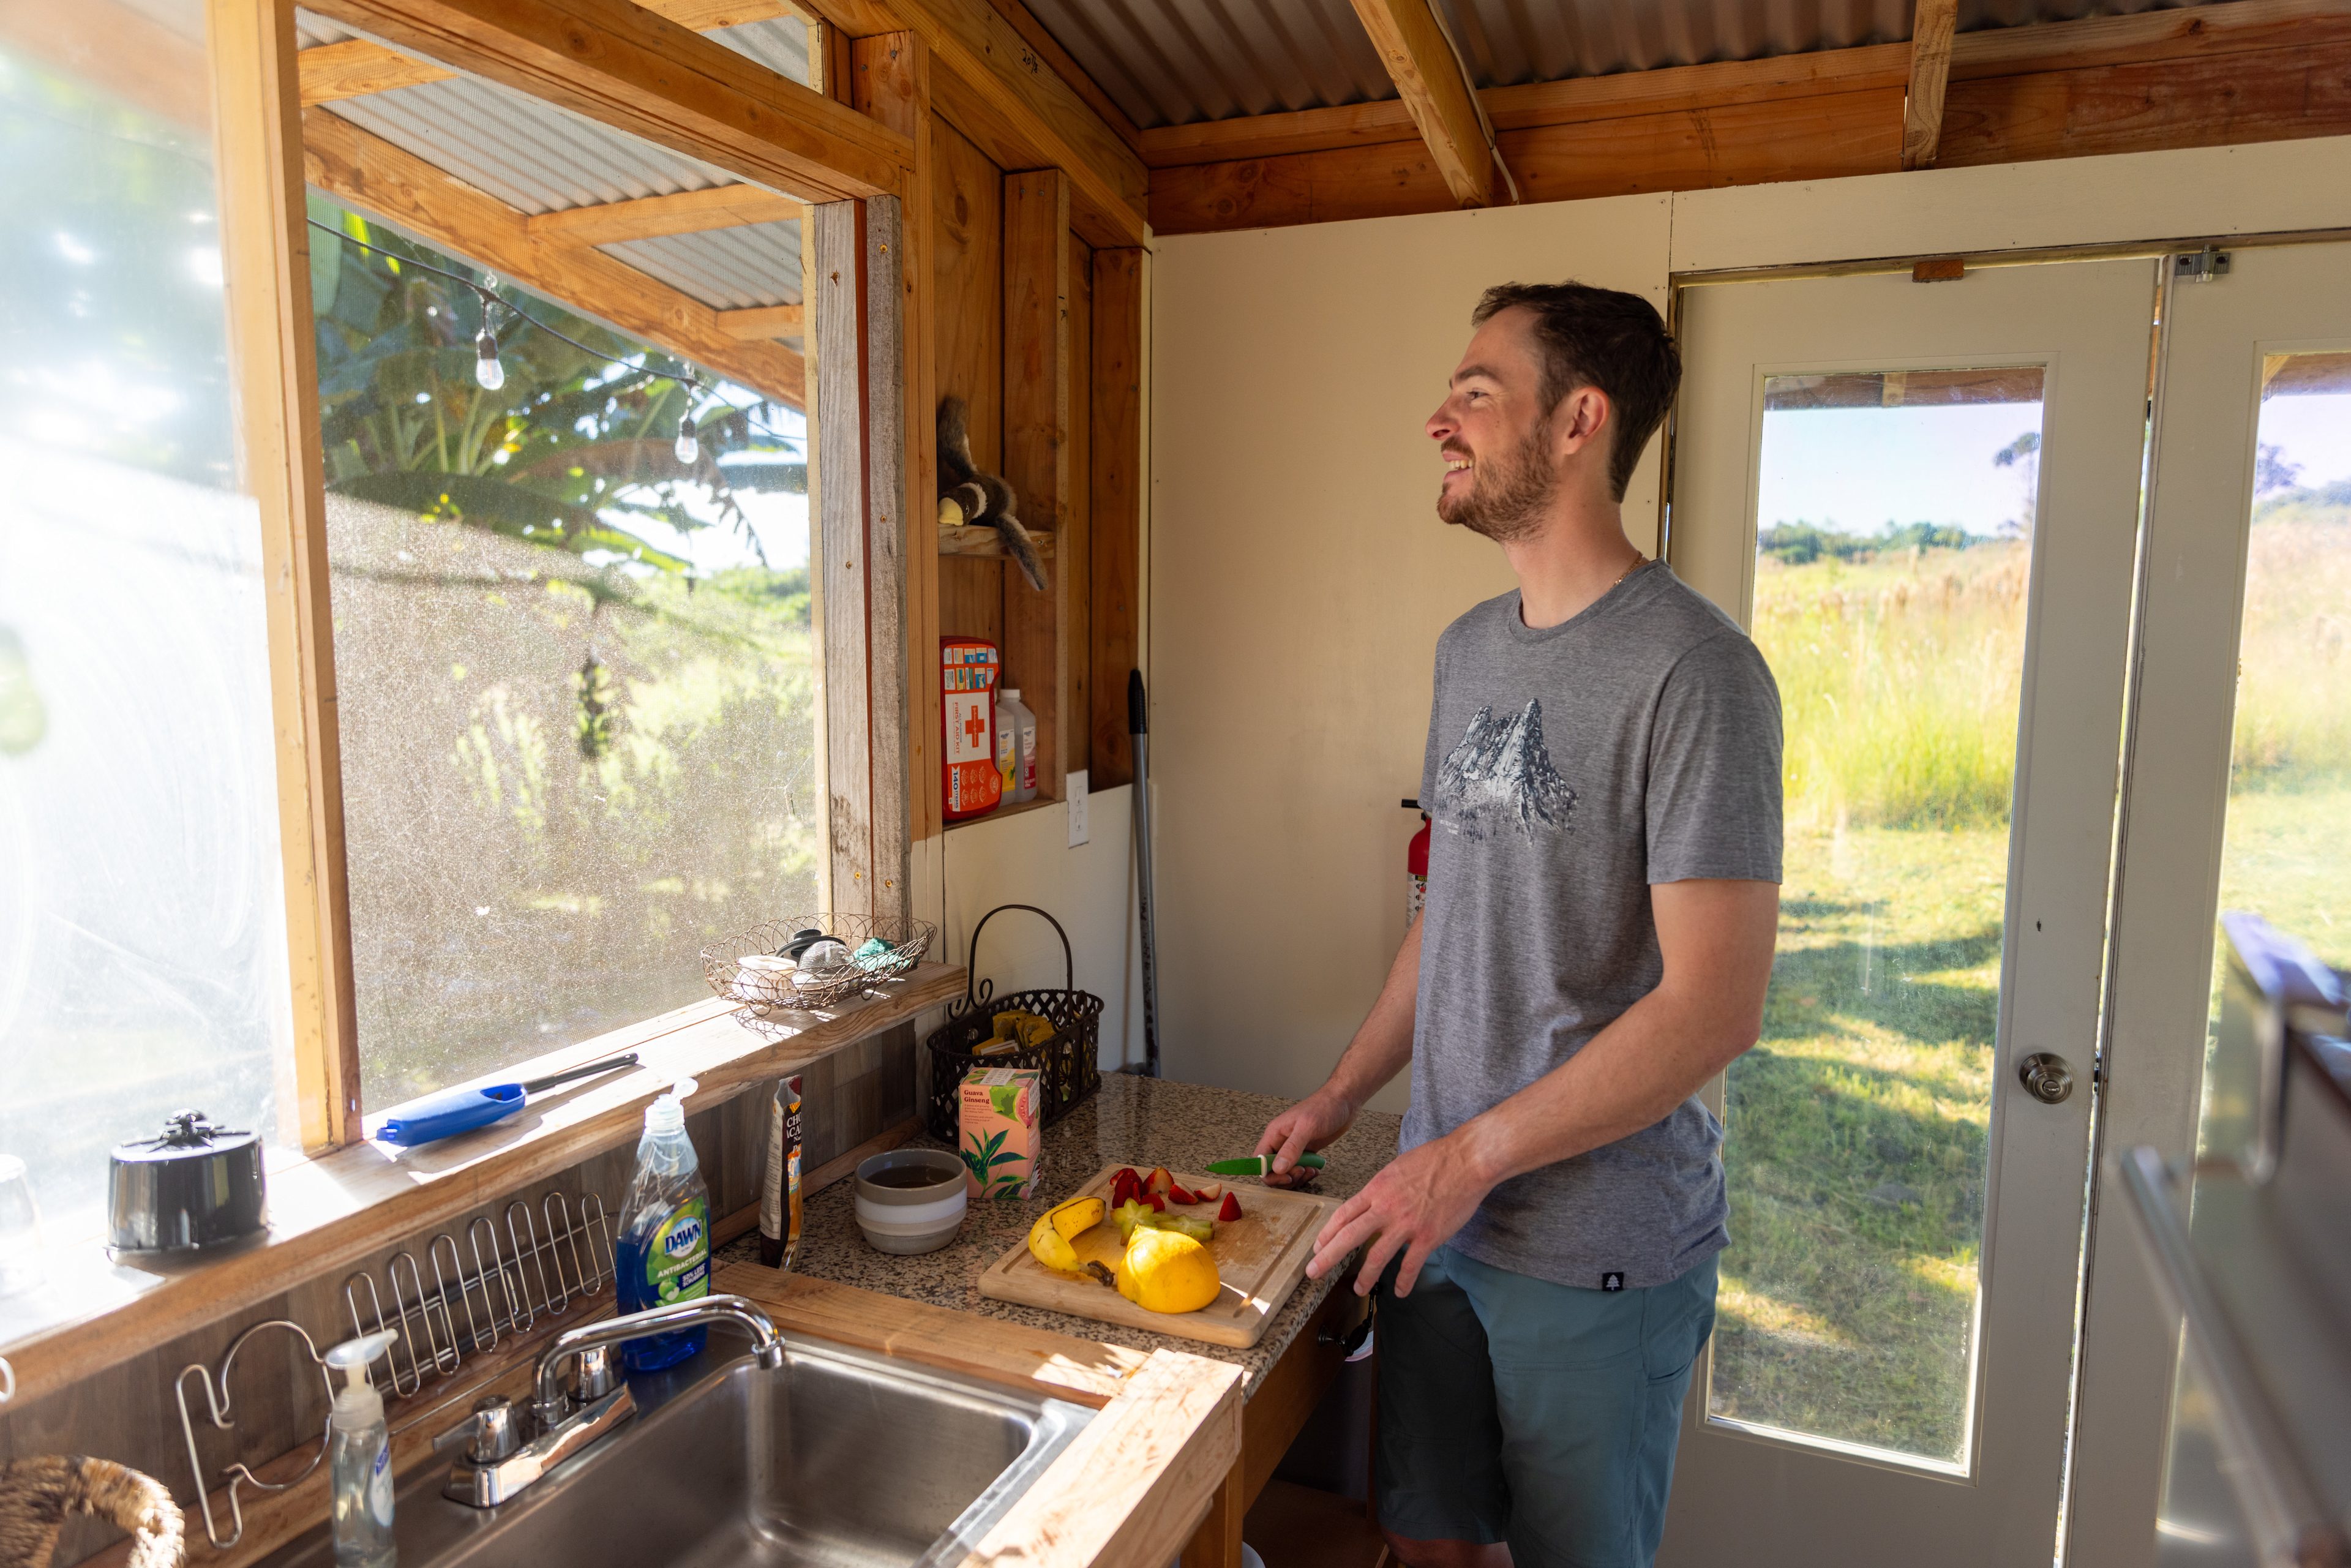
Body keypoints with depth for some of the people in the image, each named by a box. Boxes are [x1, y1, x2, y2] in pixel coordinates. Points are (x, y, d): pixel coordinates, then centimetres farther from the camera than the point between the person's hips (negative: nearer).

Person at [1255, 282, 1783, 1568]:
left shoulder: (1692, 668, -18)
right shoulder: (1469, 649, 7)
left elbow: (1714, 1006, -21)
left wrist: (1467, 1156, -17)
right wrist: (1344, 1096, 13)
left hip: (1600, 1250, -6)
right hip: (1441, 1214, 7)